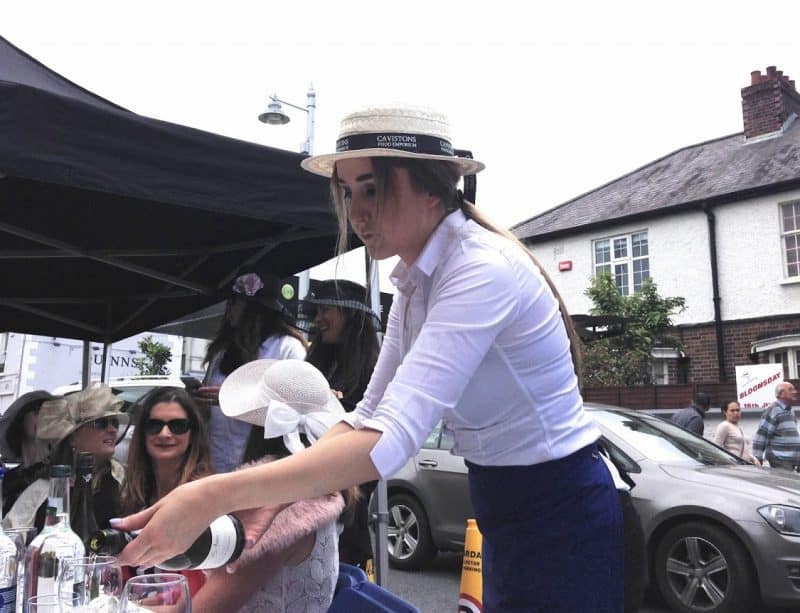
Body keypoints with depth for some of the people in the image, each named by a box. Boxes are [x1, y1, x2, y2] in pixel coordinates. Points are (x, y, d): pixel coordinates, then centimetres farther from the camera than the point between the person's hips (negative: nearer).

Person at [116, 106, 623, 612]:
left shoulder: (483, 269, -27)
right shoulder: (414, 281, 2)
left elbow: (393, 436, -37)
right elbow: (370, 416, 2)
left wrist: (212, 498, -40)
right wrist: (267, 497, -10)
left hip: (558, 515, -8)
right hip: (506, 511, 8)